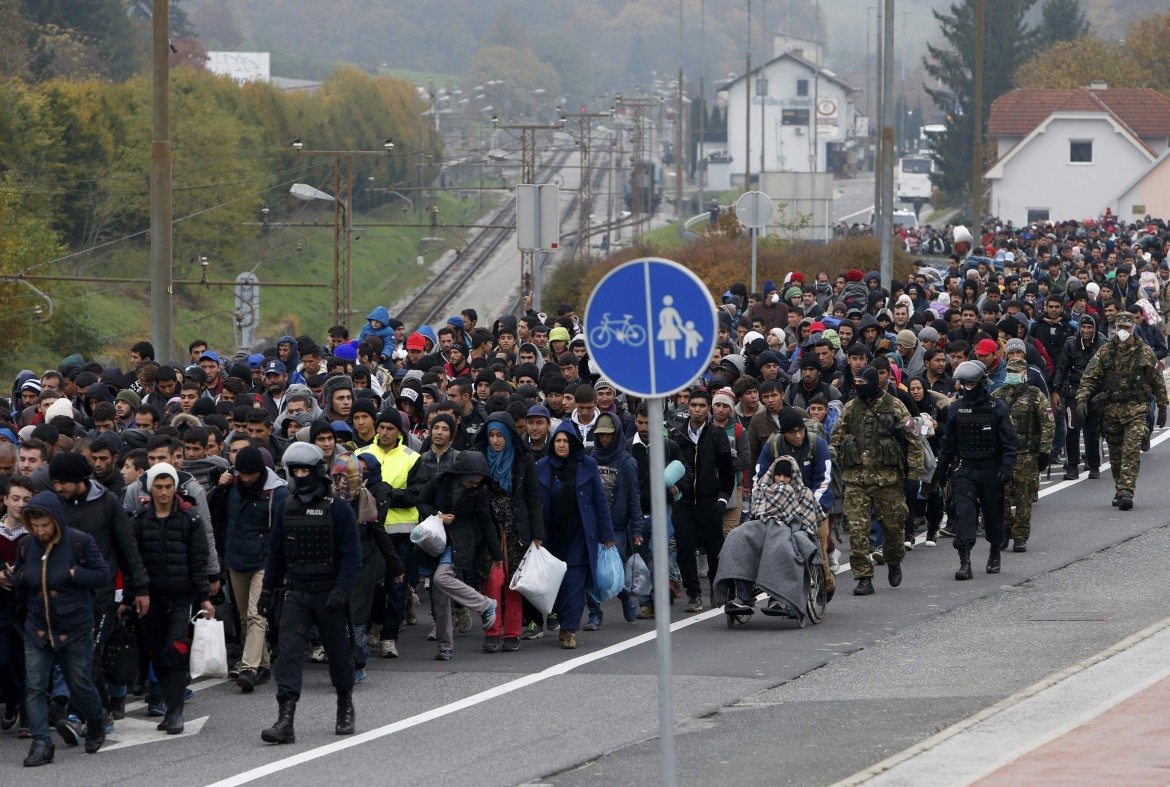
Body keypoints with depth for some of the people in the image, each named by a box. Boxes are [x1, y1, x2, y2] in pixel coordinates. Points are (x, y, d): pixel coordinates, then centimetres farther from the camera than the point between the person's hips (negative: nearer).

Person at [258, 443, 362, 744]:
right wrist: (267, 590, 11)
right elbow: (276, 553, 15)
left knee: (338, 652, 10)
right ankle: (285, 720, -17)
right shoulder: (287, 509, 7)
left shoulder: (338, 510, -7)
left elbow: (351, 556, -9)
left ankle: (345, 710, 32)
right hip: (296, 593, 3)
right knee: (288, 651, -11)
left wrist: (340, 591, -20)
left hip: (328, 593, -3)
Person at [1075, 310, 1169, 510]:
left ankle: (1126, 493, -20)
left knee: (1131, 452, -15)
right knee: (1116, 454, 10)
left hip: (1136, 410, -3)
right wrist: (1082, 398, -15)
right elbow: (1089, 377, 0)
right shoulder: (1105, 352, 4)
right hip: (1111, 409, 3)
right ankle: (1120, 490, 24)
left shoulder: (1145, 353, 2)